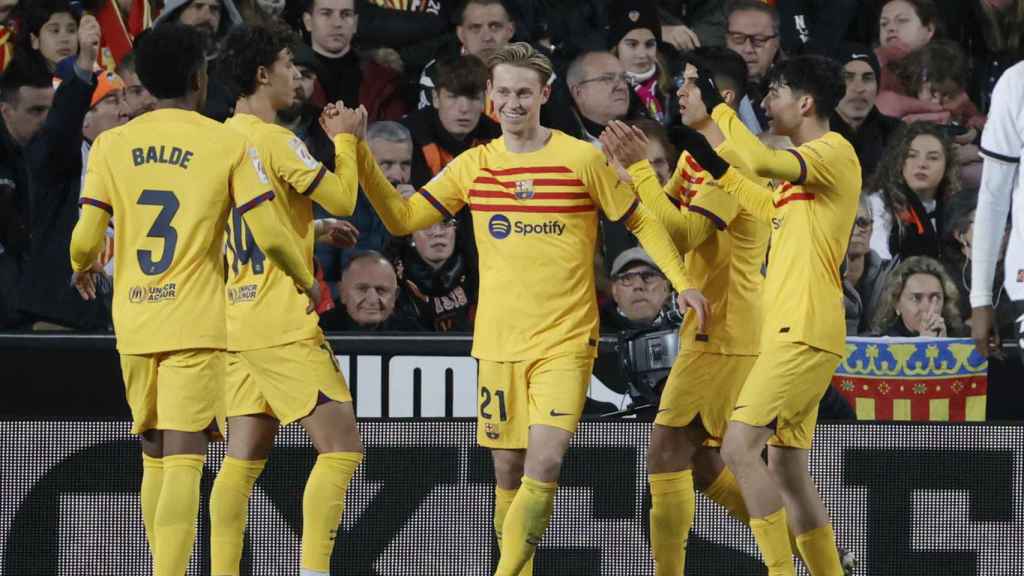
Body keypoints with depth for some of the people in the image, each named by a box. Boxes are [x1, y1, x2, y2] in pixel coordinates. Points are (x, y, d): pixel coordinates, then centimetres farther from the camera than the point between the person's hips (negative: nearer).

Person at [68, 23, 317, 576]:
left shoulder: (111, 145, 3)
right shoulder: (228, 144, -4)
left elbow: (85, 240, -2)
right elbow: (270, 237, -8)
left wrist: (83, 268, 22)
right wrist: (307, 282, 11)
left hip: (133, 322, 4)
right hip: (196, 324, -4)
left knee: (155, 457, 16)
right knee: (184, 461, -9)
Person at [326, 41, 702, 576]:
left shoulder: (582, 159, -3)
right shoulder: (475, 166, 6)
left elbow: (640, 221, 6)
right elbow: (402, 217, 6)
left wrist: (682, 281, -3)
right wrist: (360, 158, -5)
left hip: (566, 342, -3)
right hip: (498, 344, 3)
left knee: (544, 465, -18)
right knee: (508, 472, 5)